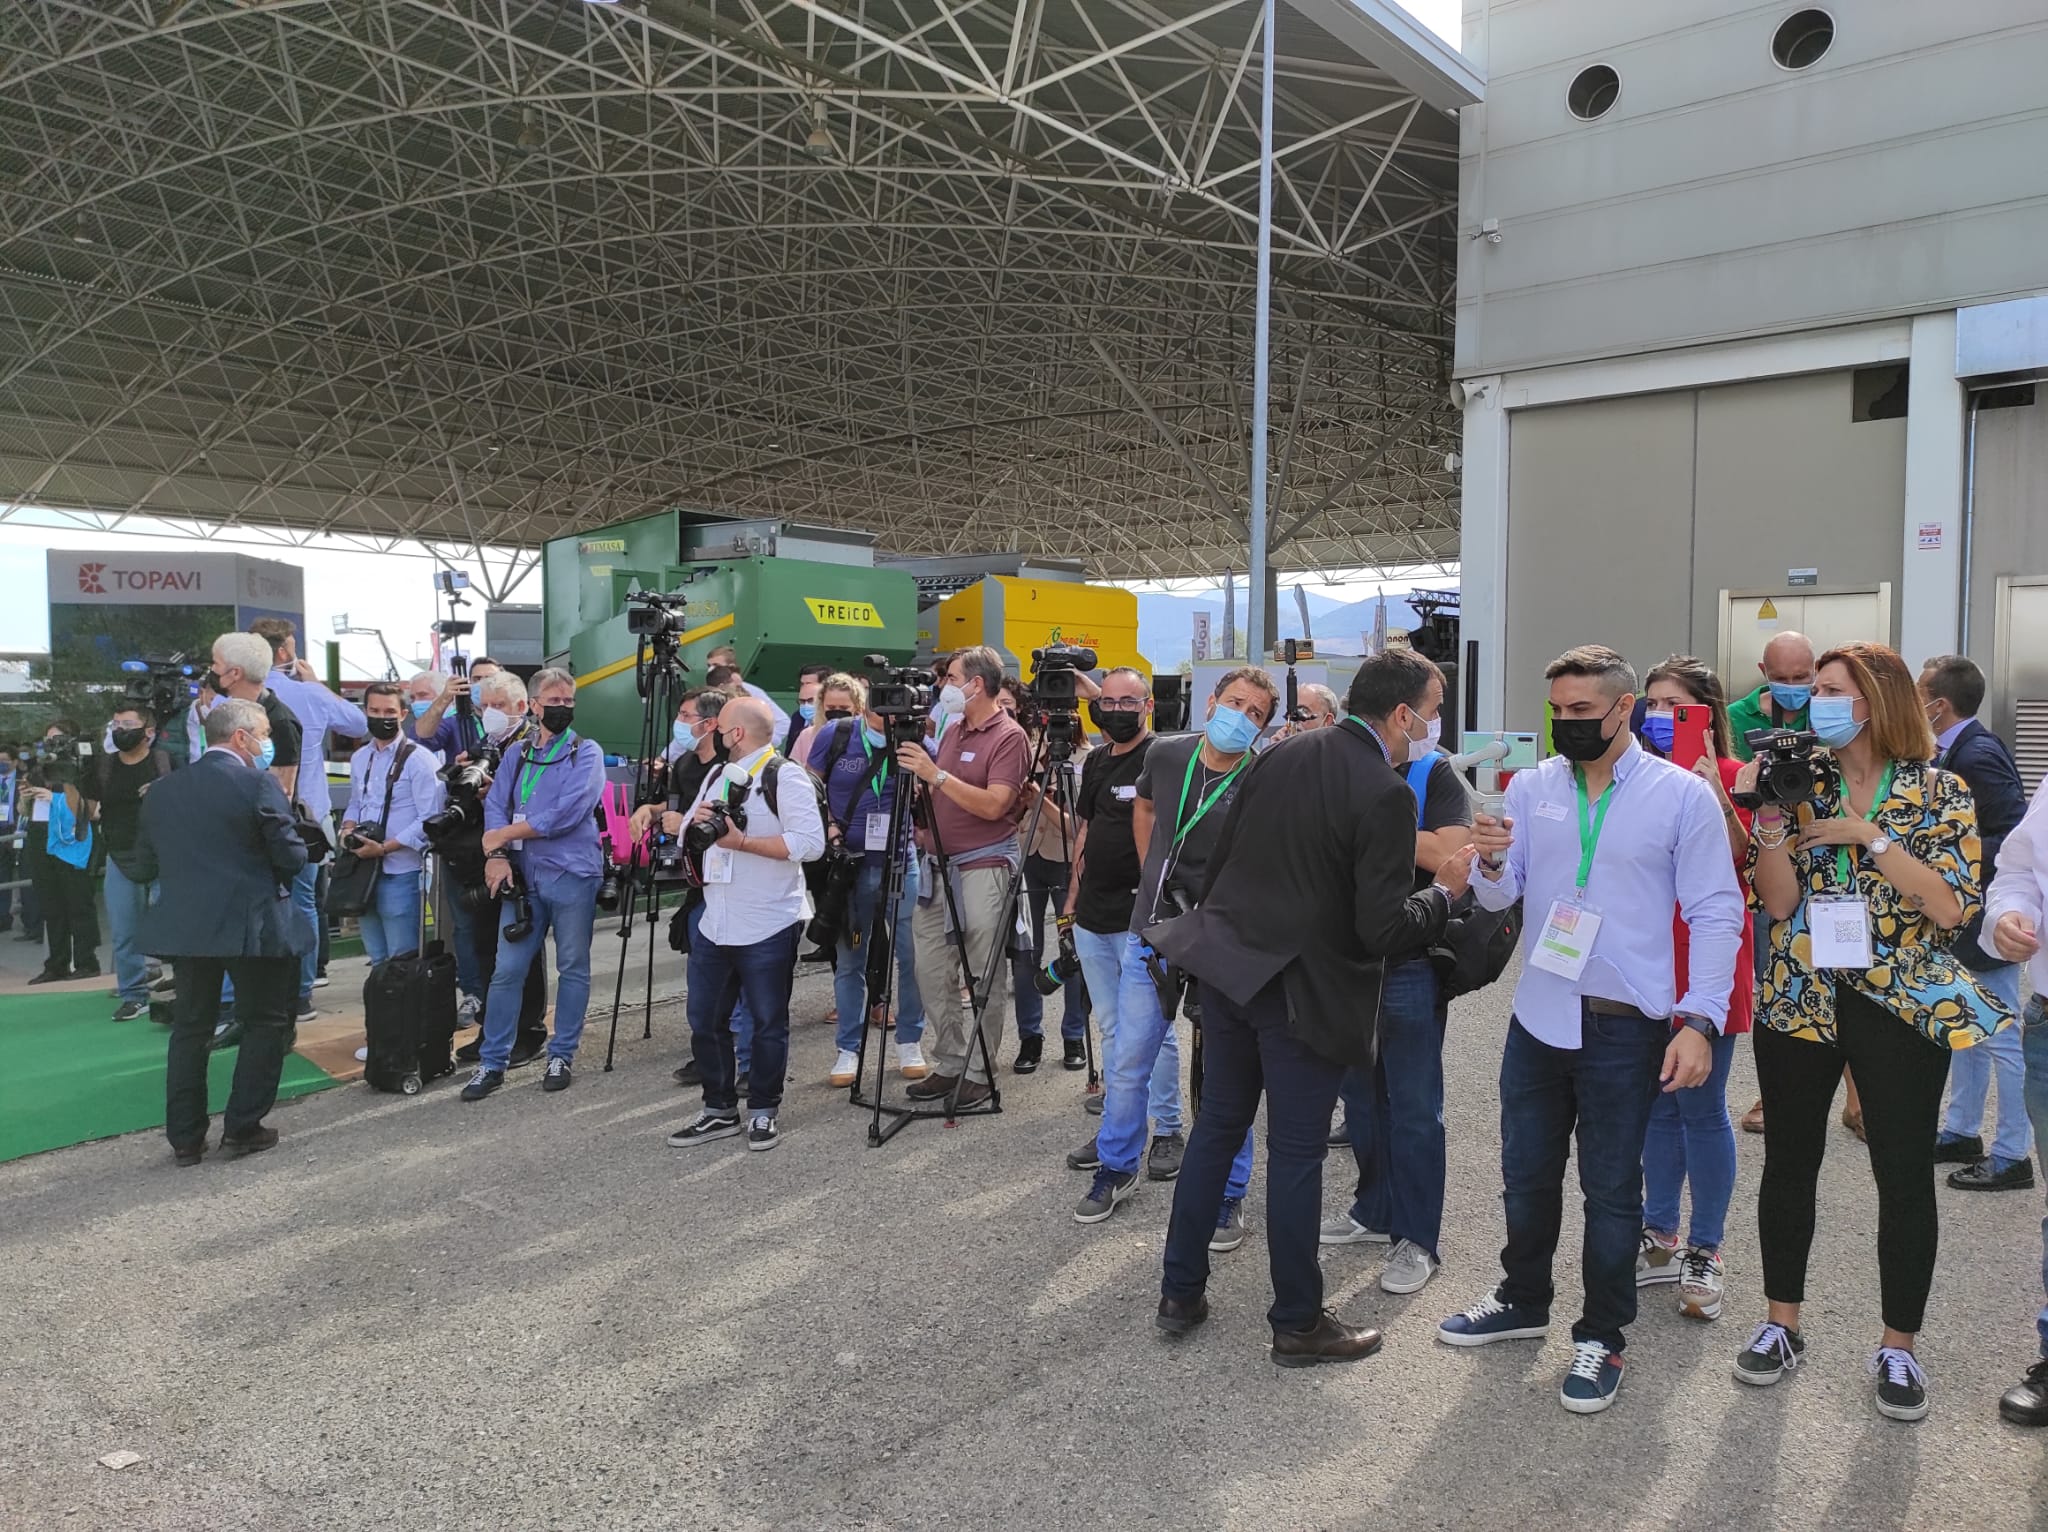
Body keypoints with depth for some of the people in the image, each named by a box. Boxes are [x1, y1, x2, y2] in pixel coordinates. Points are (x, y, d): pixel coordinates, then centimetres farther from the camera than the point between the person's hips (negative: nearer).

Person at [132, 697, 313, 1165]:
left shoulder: (162, 791, 7)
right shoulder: (259, 785, -11)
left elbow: (145, 867, 10)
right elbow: (293, 857, -11)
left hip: (186, 926, 5)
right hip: (252, 926, -5)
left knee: (190, 1029, 15)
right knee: (265, 1023, 10)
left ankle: (185, 1137, 19)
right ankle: (242, 1128, 10)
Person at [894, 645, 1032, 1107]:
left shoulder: (1009, 736, -9)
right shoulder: (952, 730, 14)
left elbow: (994, 805, -20)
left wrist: (937, 775, -23)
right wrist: (925, 827, 8)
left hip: (983, 869, -8)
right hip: (938, 865, 8)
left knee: (984, 980, 1)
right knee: (931, 972, 9)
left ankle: (979, 1073, 11)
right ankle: (949, 1063, 20)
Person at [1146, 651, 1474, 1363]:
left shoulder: (1279, 756, 4)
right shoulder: (1386, 795, -17)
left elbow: (1216, 861, 9)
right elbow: (1383, 930, -19)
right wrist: (1446, 890, -2)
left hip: (1227, 968, 7)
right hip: (1305, 992, -6)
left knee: (1216, 1128, 17)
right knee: (1296, 1153, 6)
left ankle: (1180, 1293, 28)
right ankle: (1298, 1324, 22)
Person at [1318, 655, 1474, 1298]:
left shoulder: (1436, 773, -6)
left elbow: (1449, 856, -20)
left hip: (1411, 965, -4)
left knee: (1413, 1107, 4)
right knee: (1360, 1095, 17)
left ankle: (1420, 1238, 17)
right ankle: (1375, 1210, 34)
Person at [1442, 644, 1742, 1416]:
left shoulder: (1683, 795, -6)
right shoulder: (1530, 786, 2)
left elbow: (1716, 914, -6)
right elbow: (1500, 896, 1)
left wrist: (1698, 1021, -14)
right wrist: (1492, 863, -22)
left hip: (1625, 1027, -3)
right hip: (1538, 1016, 3)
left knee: (1610, 1188, 9)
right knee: (1527, 1173, 16)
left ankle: (1601, 1338, 25)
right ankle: (1523, 1301, 37)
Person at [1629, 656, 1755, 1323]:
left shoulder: (1730, 777, -5)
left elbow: (1744, 862, -16)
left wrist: (1714, 794, -26)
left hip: (1705, 964, -5)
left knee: (1701, 1109, 1)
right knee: (1657, 1104, 13)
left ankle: (1704, 1254, 15)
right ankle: (1661, 1237, 26)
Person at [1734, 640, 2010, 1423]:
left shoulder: (1939, 792, -2)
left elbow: (1950, 905, -12)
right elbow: (1778, 901, -5)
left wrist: (1870, 836, -16)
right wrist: (1769, 819, -17)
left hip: (1902, 1004, -2)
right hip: (1800, 1000, 2)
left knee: (1905, 1175, 4)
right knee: (1789, 1161, 10)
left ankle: (1898, 1346, 21)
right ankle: (1781, 1323, 25)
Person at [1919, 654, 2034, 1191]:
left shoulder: (1978, 754, -21)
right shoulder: (1956, 750, 8)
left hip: (1984, 919, -10)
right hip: (1963, 917, 10)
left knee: (2000, 1037, 0)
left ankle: (2012, 1154, 11)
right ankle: (1961, 1133, 31)